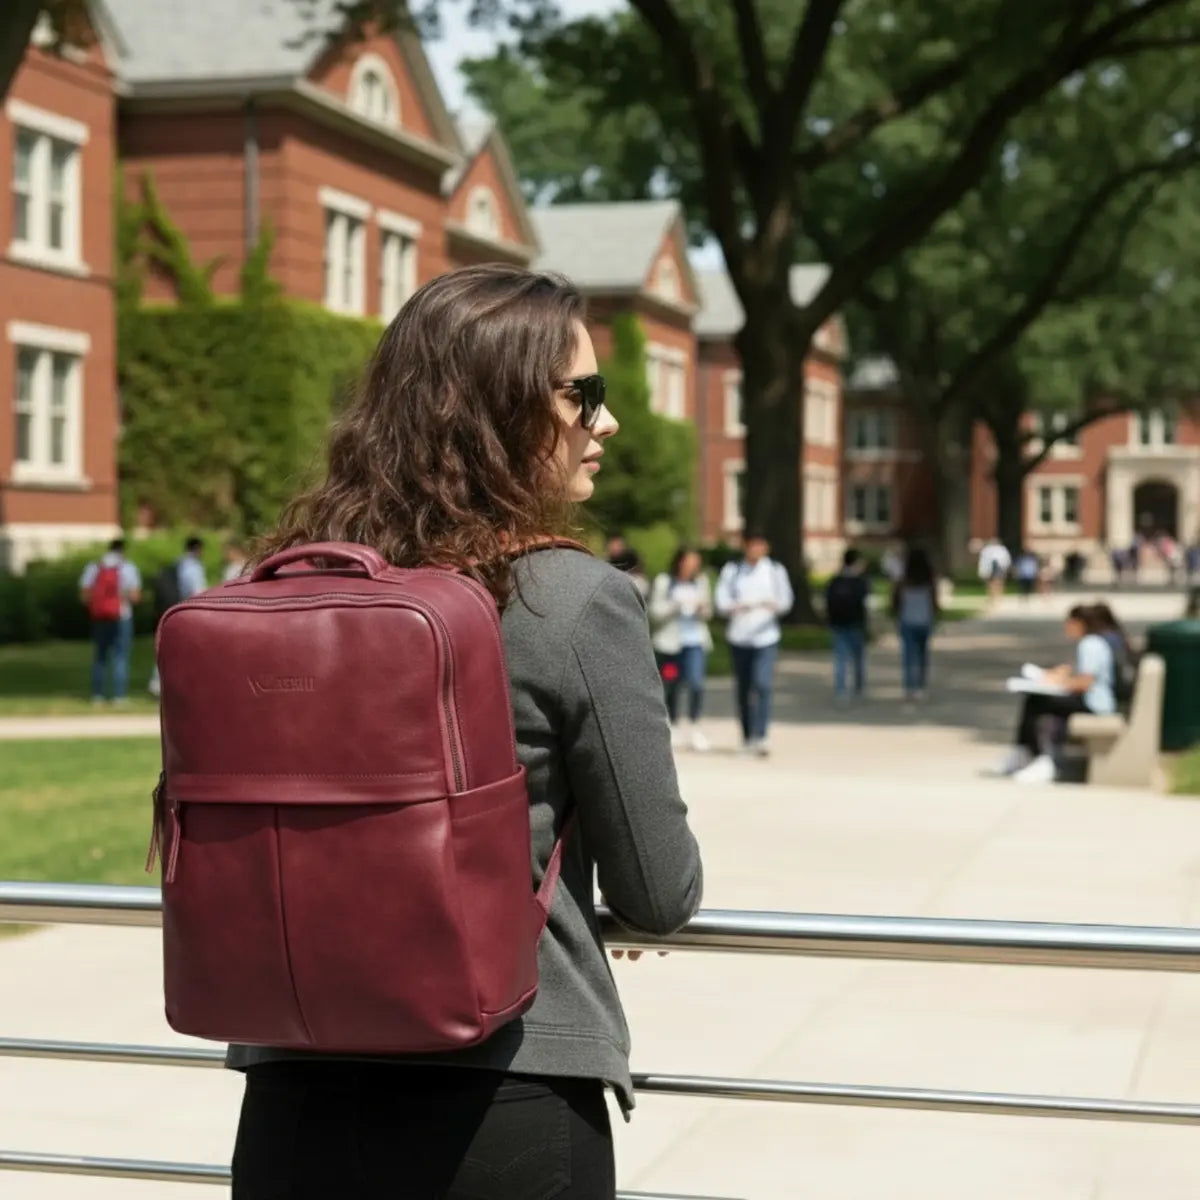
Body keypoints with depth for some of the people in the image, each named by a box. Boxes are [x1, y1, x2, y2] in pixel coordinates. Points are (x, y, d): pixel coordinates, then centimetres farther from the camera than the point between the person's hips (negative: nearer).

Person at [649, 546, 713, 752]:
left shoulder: (701, 581, 7)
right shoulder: (664, 582, -2)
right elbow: (655, 612, -4)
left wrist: (703, 609, -6)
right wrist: (676, 606, -17)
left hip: (695, 641, 1)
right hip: (669, 642, -1)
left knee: (696, 681, -15)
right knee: (671, 686, 7)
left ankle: (695, 727, -6)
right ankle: (674, 726, 24)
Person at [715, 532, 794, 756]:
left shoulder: (775, 570, 5)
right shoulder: (732, 570, 6)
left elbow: (786, 602, 8)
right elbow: (722, 602, 3)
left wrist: (772, 605, -12)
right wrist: (738, 607, -16)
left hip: (766, 638, -2)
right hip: (739, 637, 2)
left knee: (763, 684, -18)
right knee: (743, 689, 9)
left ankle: (761, 736, -19)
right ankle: (747, 737, 20)